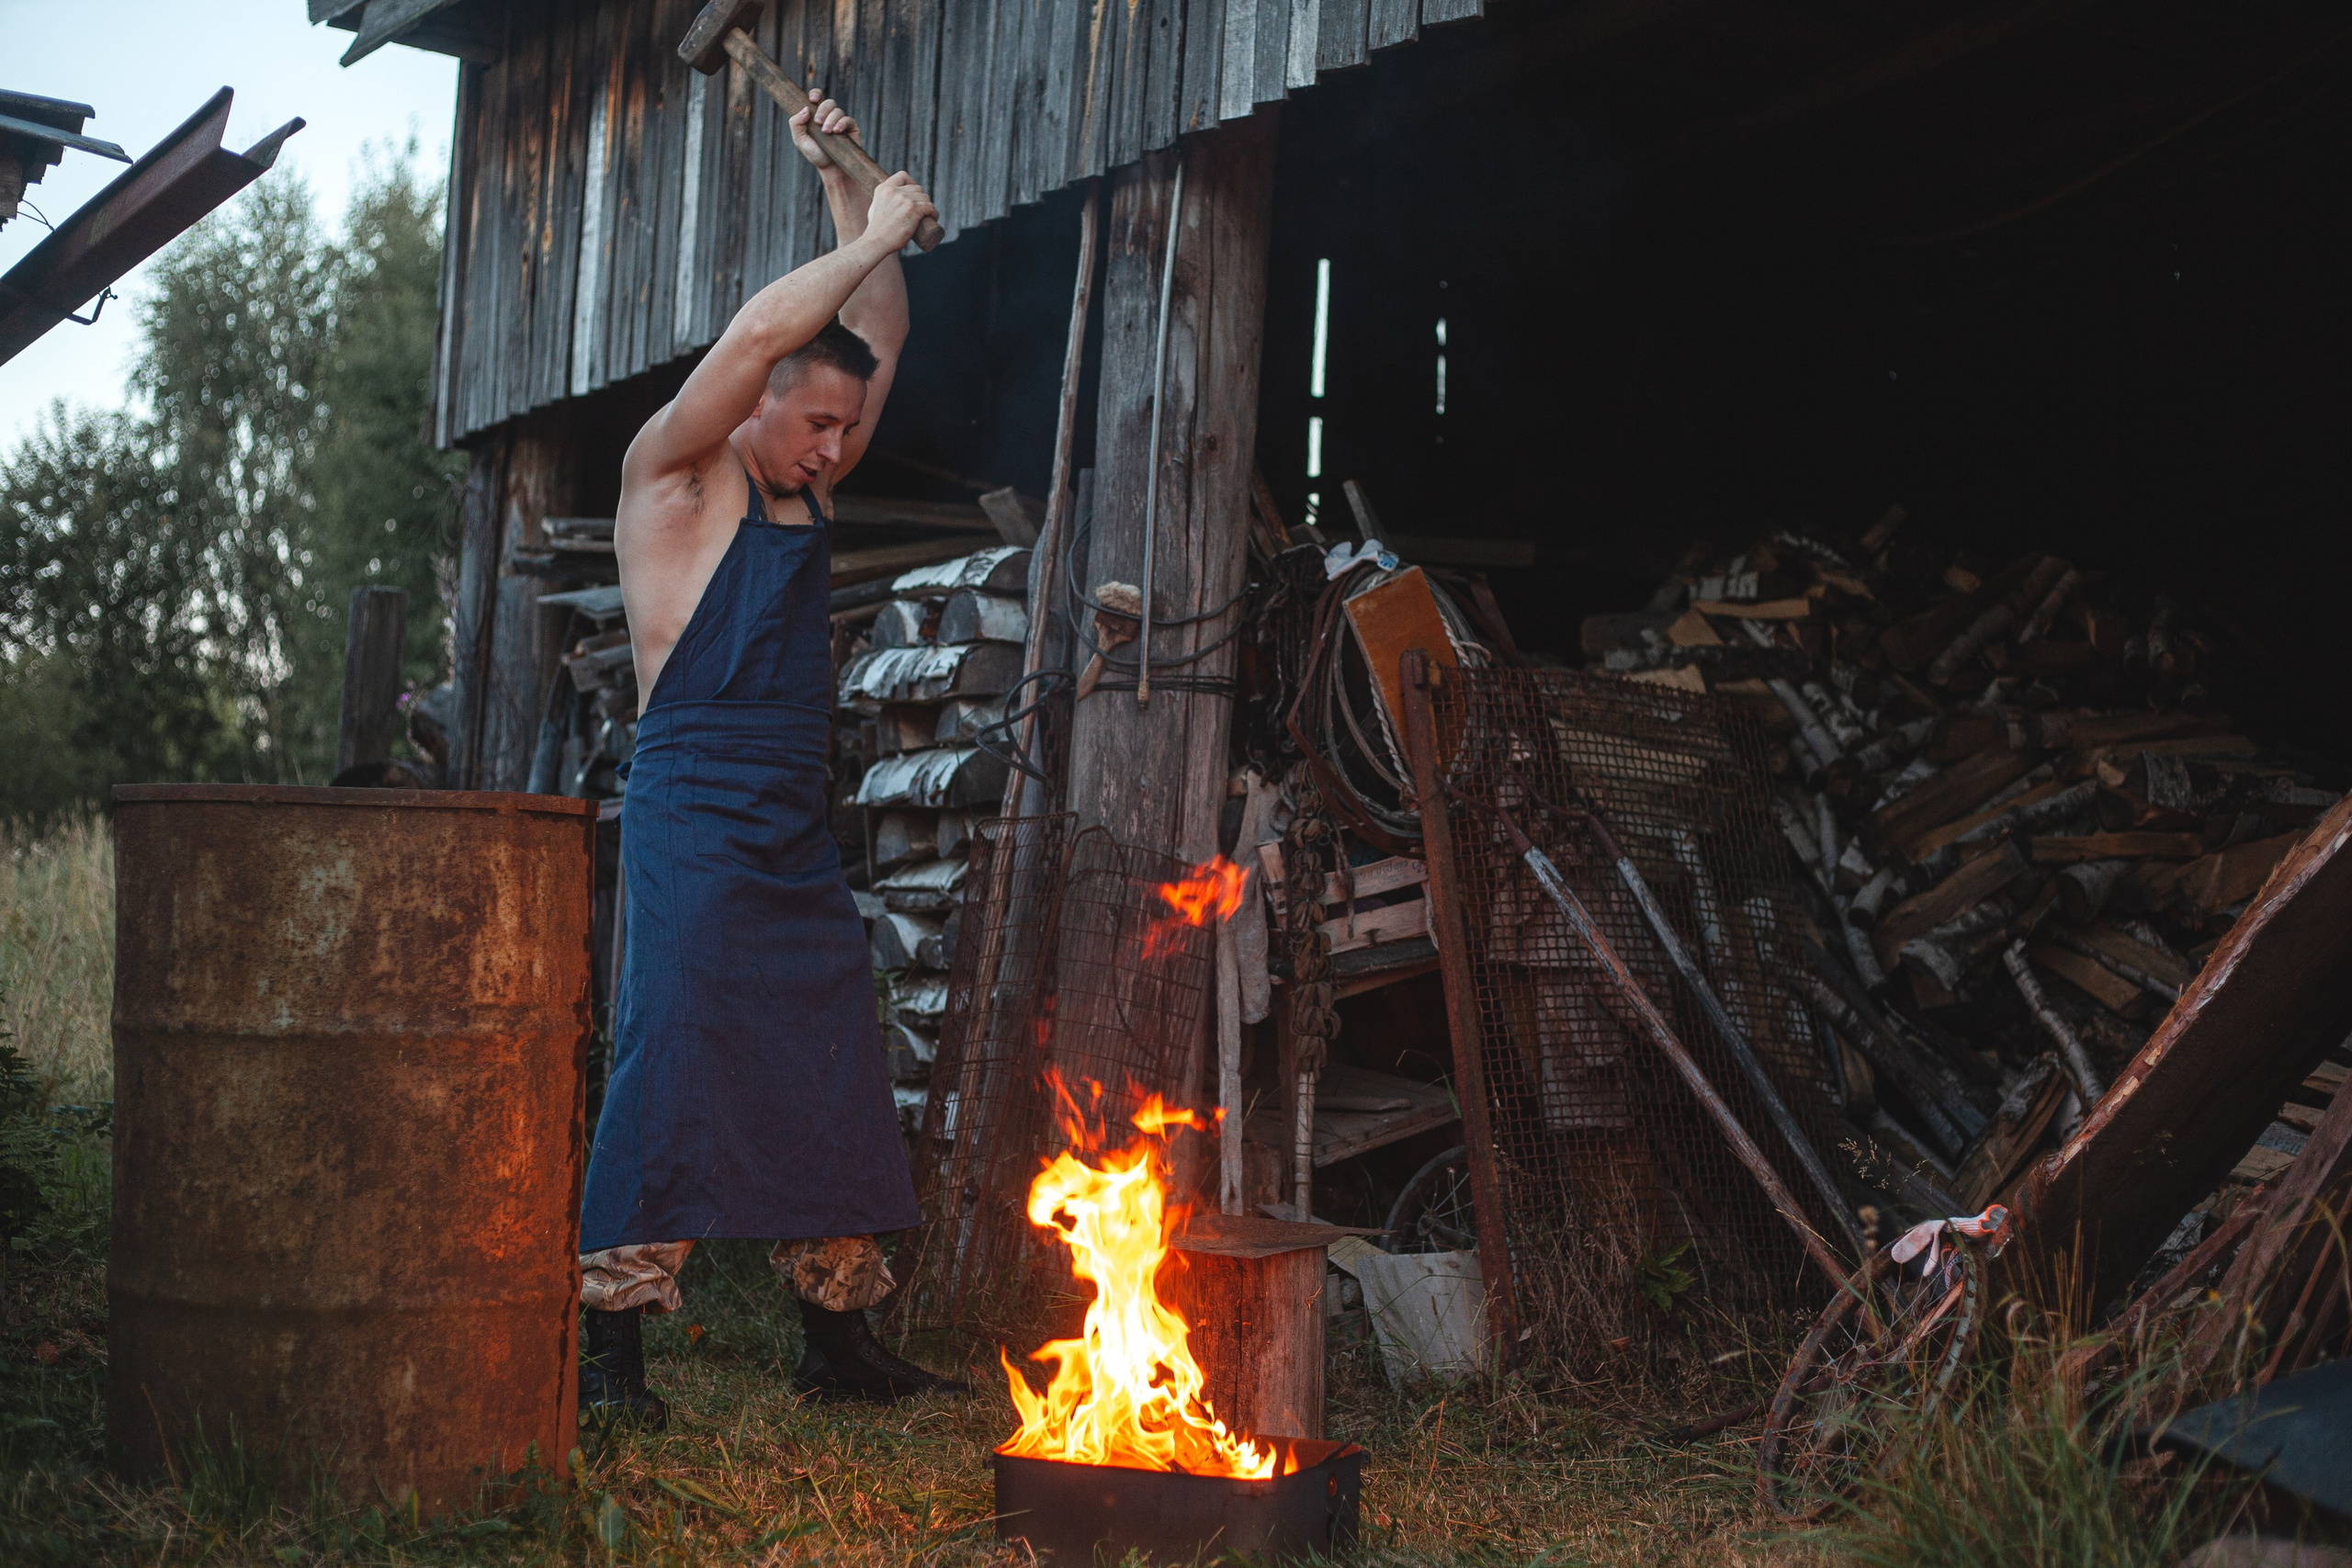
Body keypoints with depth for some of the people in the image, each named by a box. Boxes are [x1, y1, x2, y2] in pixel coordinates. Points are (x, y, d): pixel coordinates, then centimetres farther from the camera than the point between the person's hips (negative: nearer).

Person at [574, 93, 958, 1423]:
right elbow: (761, 334, -16)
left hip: (799, 839, 8)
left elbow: (879, 336, 21)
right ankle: (612, 1345, -8)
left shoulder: (806, 492, 18)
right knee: (671, 1069, -12)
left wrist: (842, 182, 18)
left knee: (836, 1086, 7)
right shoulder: (675, 477, -1)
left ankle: (842, 1338, 15)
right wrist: (874, 233, -8)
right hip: (696, 823, -8)